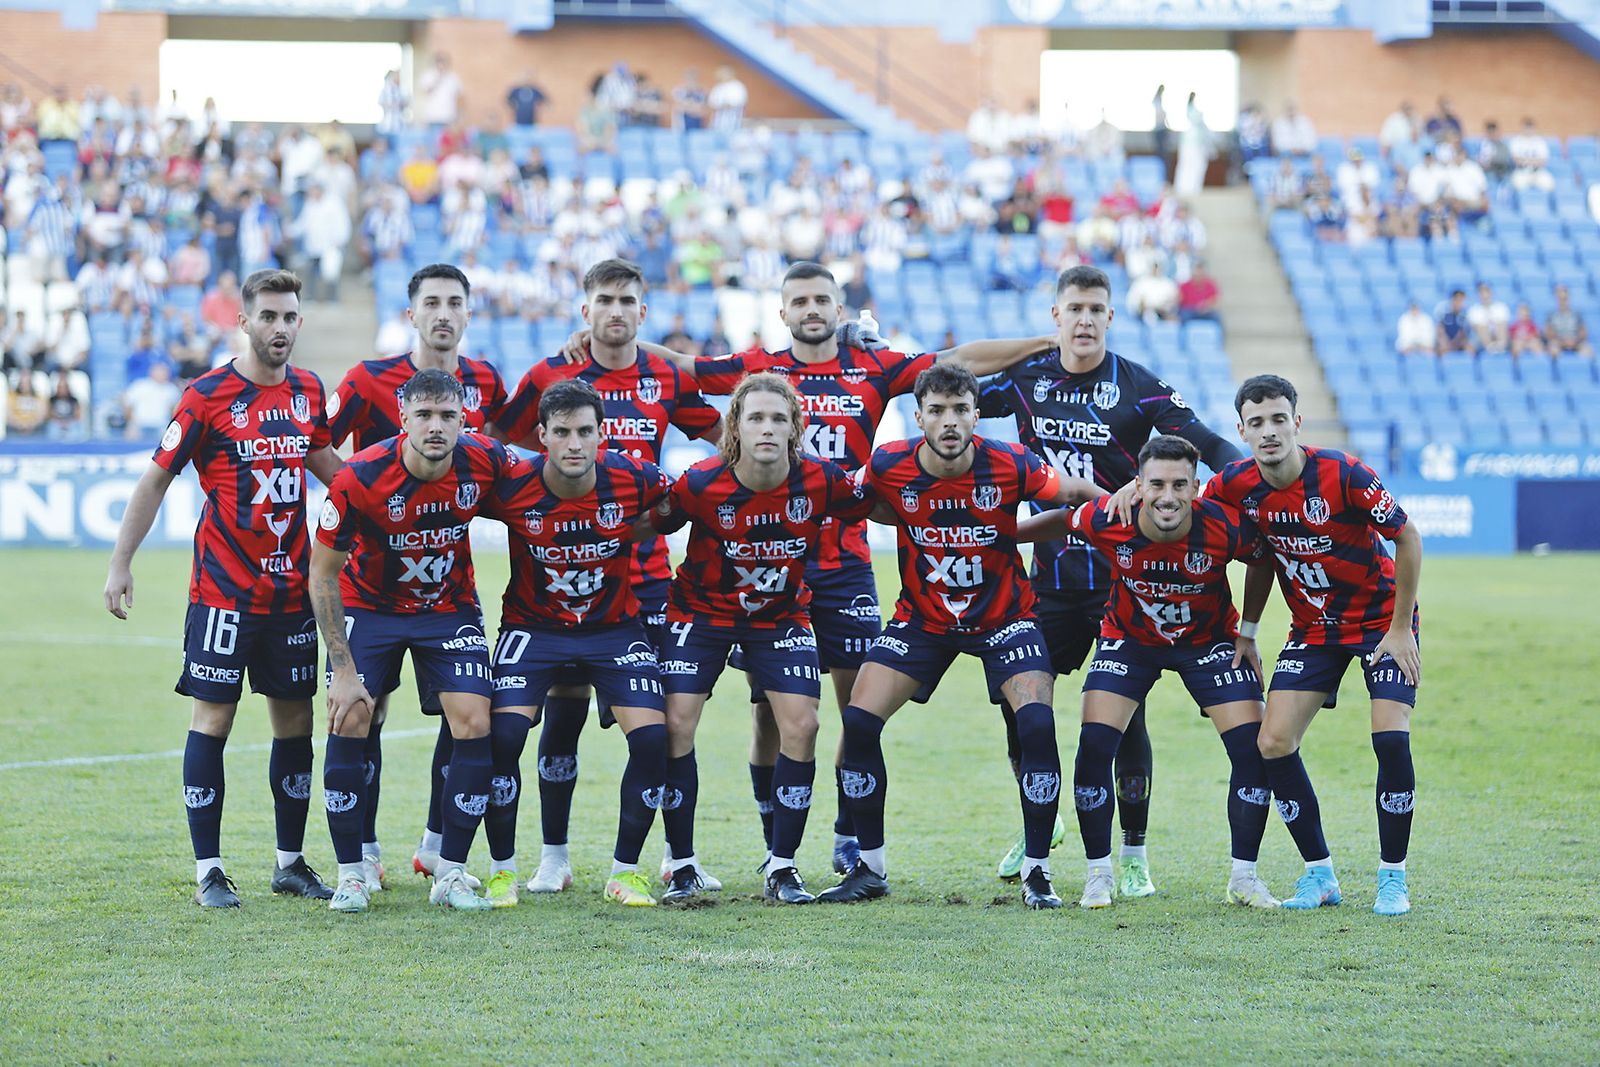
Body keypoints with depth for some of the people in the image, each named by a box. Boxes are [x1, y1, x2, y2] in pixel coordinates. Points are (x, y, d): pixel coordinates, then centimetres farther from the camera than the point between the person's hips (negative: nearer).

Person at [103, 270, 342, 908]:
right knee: (212, 719, -5)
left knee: (295, 721, 7)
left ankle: (291, 862, 17)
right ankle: (208, 871, -1)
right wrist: (121, 563, -6)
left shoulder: (308, 391, 7)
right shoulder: (207, 397, -8)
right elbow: (157, 478, -4)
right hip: (223, 589, -5)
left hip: (291, 589, 5)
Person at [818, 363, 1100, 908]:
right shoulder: (889, 467, -16)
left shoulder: (1009, 465, -21)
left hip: (1003, 616, -2)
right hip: (922, 617, 2)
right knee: (858, 720, -10)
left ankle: (1037, 872, -7)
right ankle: (870, 868, 6)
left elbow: (1077, 494, -7)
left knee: (1037, 724, -21)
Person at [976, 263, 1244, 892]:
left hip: (1123, 573, -3)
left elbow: (1206, 444, -11)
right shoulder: (1026, 379, 4)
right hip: (1051, 574, 3)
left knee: (1125, 712, -5)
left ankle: (1134, 853, 5)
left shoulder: (1138, 387, -6)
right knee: (1018, 700, 3)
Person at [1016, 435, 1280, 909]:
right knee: (1095, 742, -14)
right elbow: (1059, 521, -6)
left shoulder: (1226, 527, -31)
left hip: (1208, 639, 0)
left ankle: (1244, 878, 5)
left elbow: (1265, 562, -9)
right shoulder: (1106, 521, -29)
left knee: (1253, 746, -11)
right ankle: (1098, 874, 2)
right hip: (1129, 637, 0)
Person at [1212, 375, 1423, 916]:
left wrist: (1399, 628, -14)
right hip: (1313, 628, 4)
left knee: (1391, 736, -19)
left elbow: (1407, 537, -15)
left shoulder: (1342, 474, -25)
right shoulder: (1236, 486, -11)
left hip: (1381, 619, -4)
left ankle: (1393, 878, -4)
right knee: (1274, 741, -8)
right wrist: (1247, 631, 7)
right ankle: (1319, 873, 7)